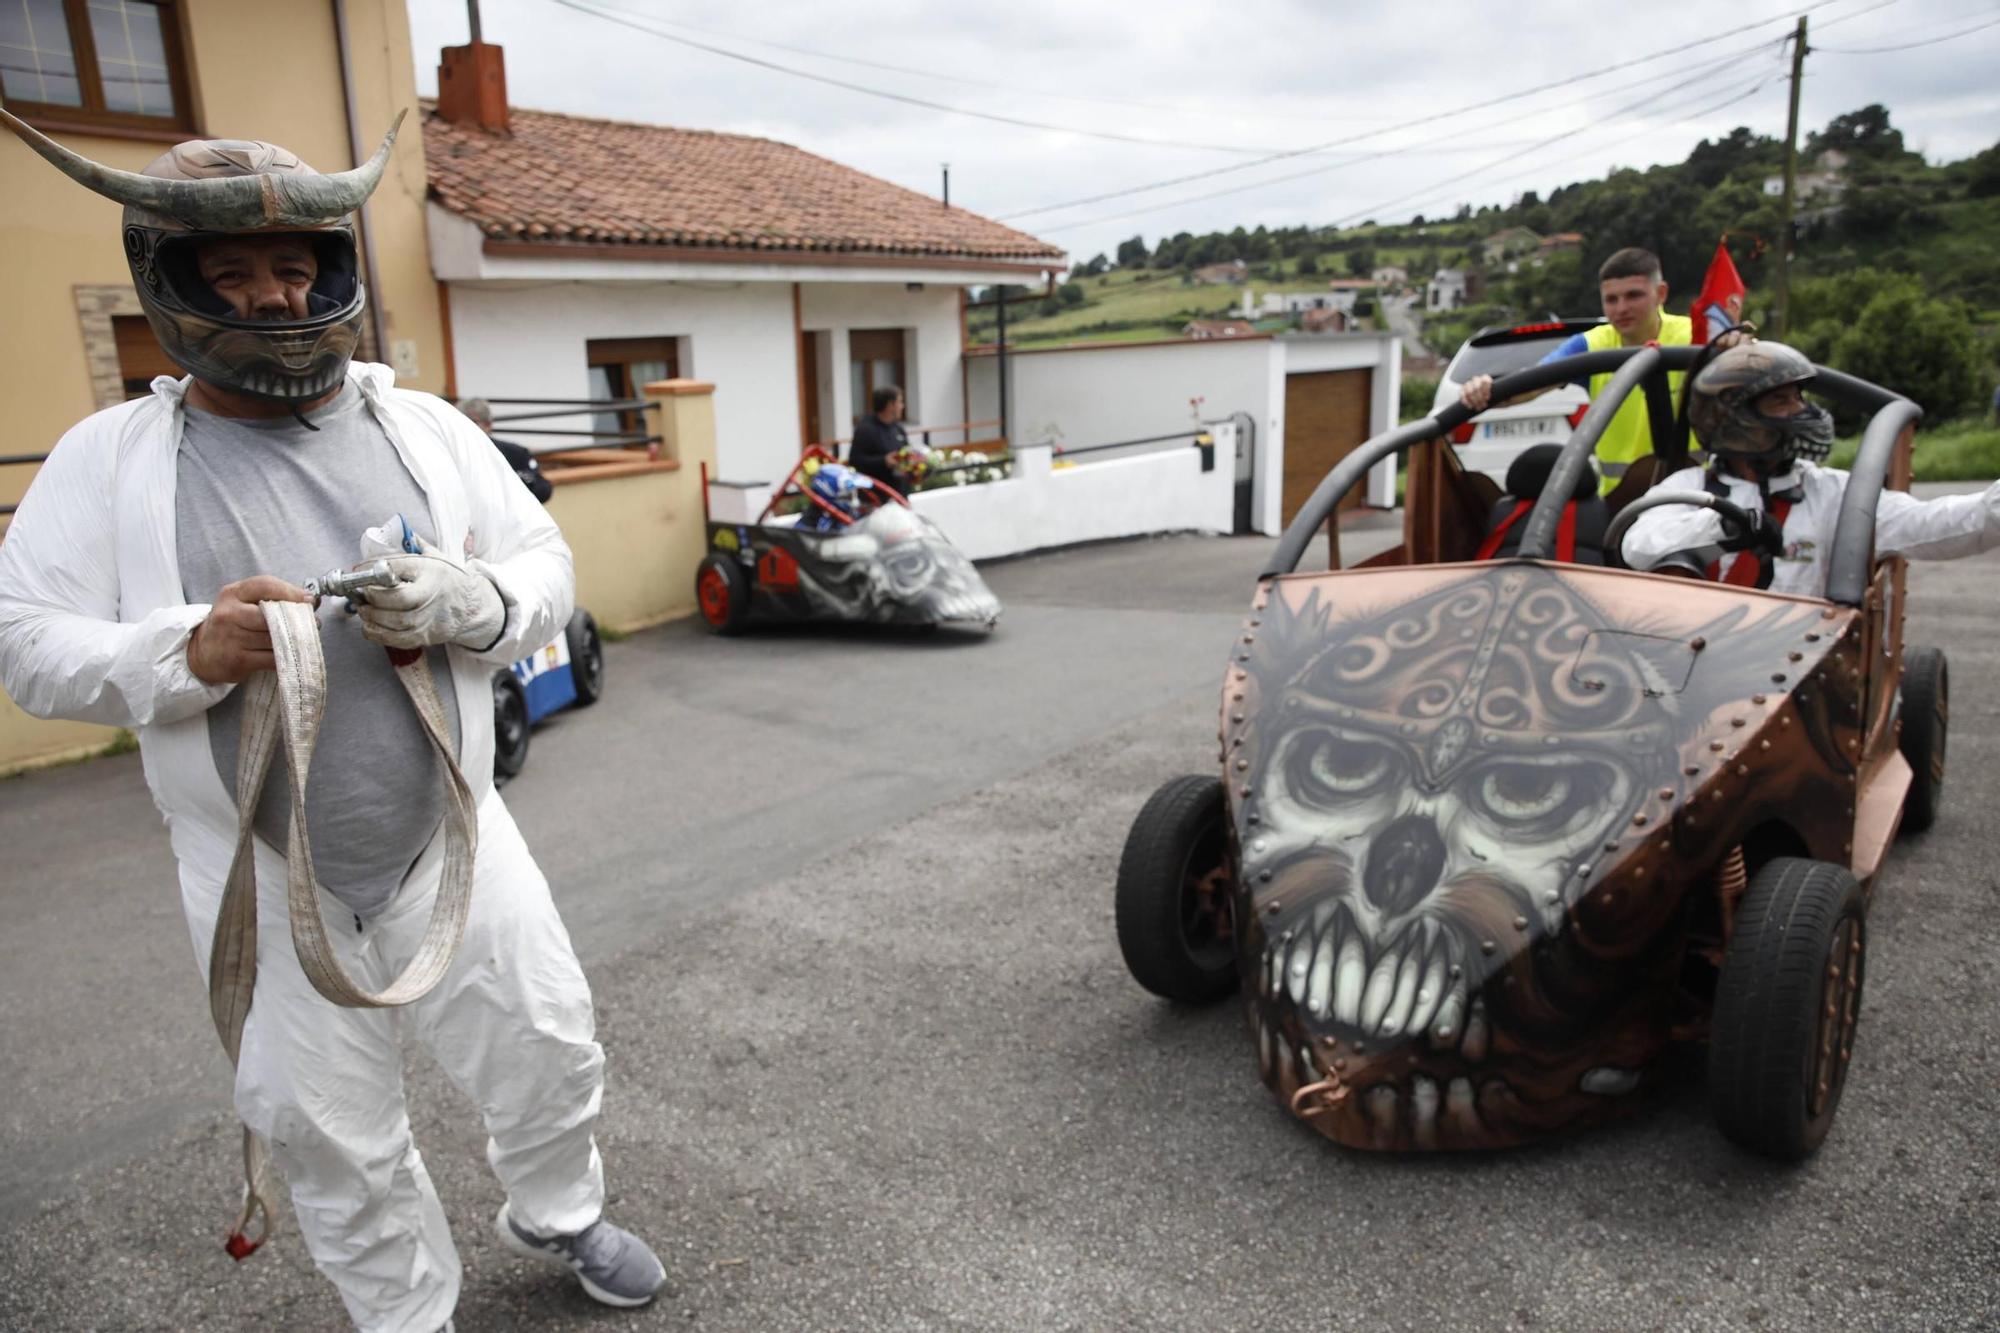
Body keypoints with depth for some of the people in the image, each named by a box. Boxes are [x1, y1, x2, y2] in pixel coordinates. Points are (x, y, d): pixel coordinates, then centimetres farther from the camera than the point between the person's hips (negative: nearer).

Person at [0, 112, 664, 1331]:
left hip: (454, 844, 2)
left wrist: (470, 602, -21)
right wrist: (188, 652, -24)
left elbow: (549, 571, 2)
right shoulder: (107, 460, -2)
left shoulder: (427, 428, 1)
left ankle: (557, 1214, 47)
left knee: (552, 1054, 14)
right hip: (270, 886, -1)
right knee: (334, 1138, 14)